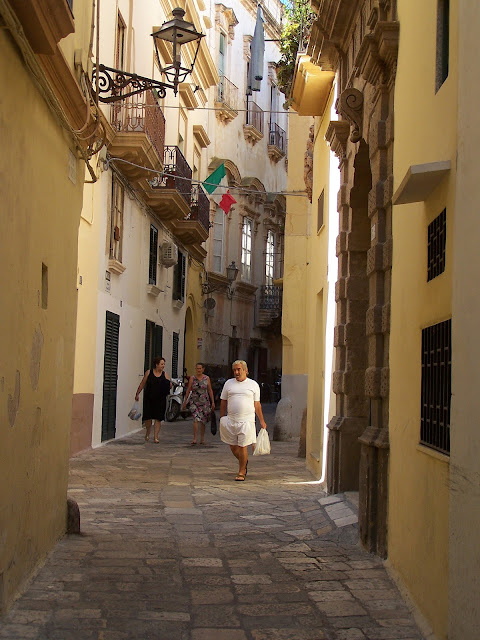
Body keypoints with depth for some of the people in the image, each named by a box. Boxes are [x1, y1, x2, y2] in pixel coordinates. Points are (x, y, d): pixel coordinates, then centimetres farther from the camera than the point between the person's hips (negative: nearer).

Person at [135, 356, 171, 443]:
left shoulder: (164, 375, 6)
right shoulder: (149, 372, 2)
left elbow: (170, 386, 6)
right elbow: (142, 384, 7)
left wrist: (169, 383, -16)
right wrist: (137, 394, 7)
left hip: (160, 400, 1)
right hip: (149, 398, -1)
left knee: (158, 418, -2)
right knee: (148, 417, 1)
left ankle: (156, 437, 4)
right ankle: (147, 433, 27)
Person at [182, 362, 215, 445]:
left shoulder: (207, 378, 4)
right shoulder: (192, 378, 1)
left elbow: (210, 390, 7)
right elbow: (188, 390, 4)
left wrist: (213, 402, 4)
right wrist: (185, 402, 4)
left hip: (204, 401, 2)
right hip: (194, 401, -2)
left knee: (203, 421, 9)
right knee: (196, 419, -16)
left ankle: (202, 438, 21)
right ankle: (194, 438, -16)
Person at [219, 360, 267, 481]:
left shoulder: (253, 385, 6)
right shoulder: (228, 383, 10)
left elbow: (257, 405, 10)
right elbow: (223, 402, 14)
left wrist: (262, 421, 10)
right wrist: (222, 419, 10)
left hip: (246, 421, -3)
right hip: (230, 421, 3)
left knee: (242, 447, -5)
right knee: (233, 447, 8)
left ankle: (241, 472, 9)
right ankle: (244, 462, 36)